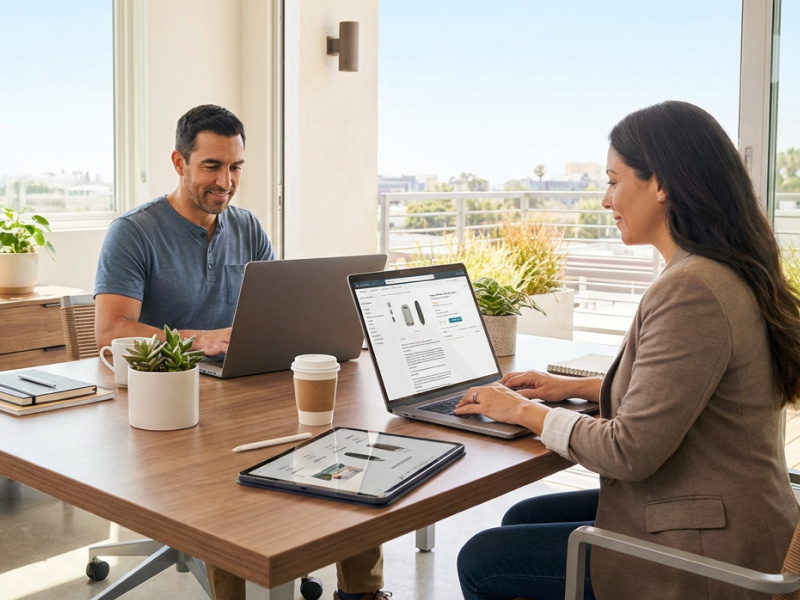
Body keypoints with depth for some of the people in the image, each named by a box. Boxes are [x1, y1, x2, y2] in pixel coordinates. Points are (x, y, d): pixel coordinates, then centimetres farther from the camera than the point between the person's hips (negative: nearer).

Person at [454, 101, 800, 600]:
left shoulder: (690, 291, -27)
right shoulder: (731, 274, 6)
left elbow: (630, 451, -25)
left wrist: (526, 411, -10)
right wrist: (579, 387, 13)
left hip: (704, 559, -10)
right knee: (522, 519, 19)